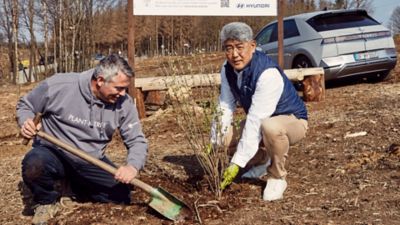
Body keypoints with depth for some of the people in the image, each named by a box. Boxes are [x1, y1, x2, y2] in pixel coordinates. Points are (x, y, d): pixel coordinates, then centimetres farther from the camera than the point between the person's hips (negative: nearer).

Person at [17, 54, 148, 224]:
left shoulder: (124, 103, -11)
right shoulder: (60, 85, -19)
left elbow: (137, 141, -7)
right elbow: (25, 105, -2)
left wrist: (132, 166, -29)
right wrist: (26, 122, -26)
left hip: (91, 162, 4)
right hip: (54, 153, -3)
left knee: (122, 196, -10)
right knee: (34, 164, -37)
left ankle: (78, 186, 19)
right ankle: (47, 201, -2)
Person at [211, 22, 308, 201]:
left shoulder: (268, 74, -34)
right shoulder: (228, 69, -10)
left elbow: (256, 122, -37)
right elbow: (225, 107, -9)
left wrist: (237, 163, -37)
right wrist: (213, 143, -17)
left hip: (292, 120, -7)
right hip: (260, 121, 7)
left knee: (270, 127, -40)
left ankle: (277, 177, -13)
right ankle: (261, 161, 16)